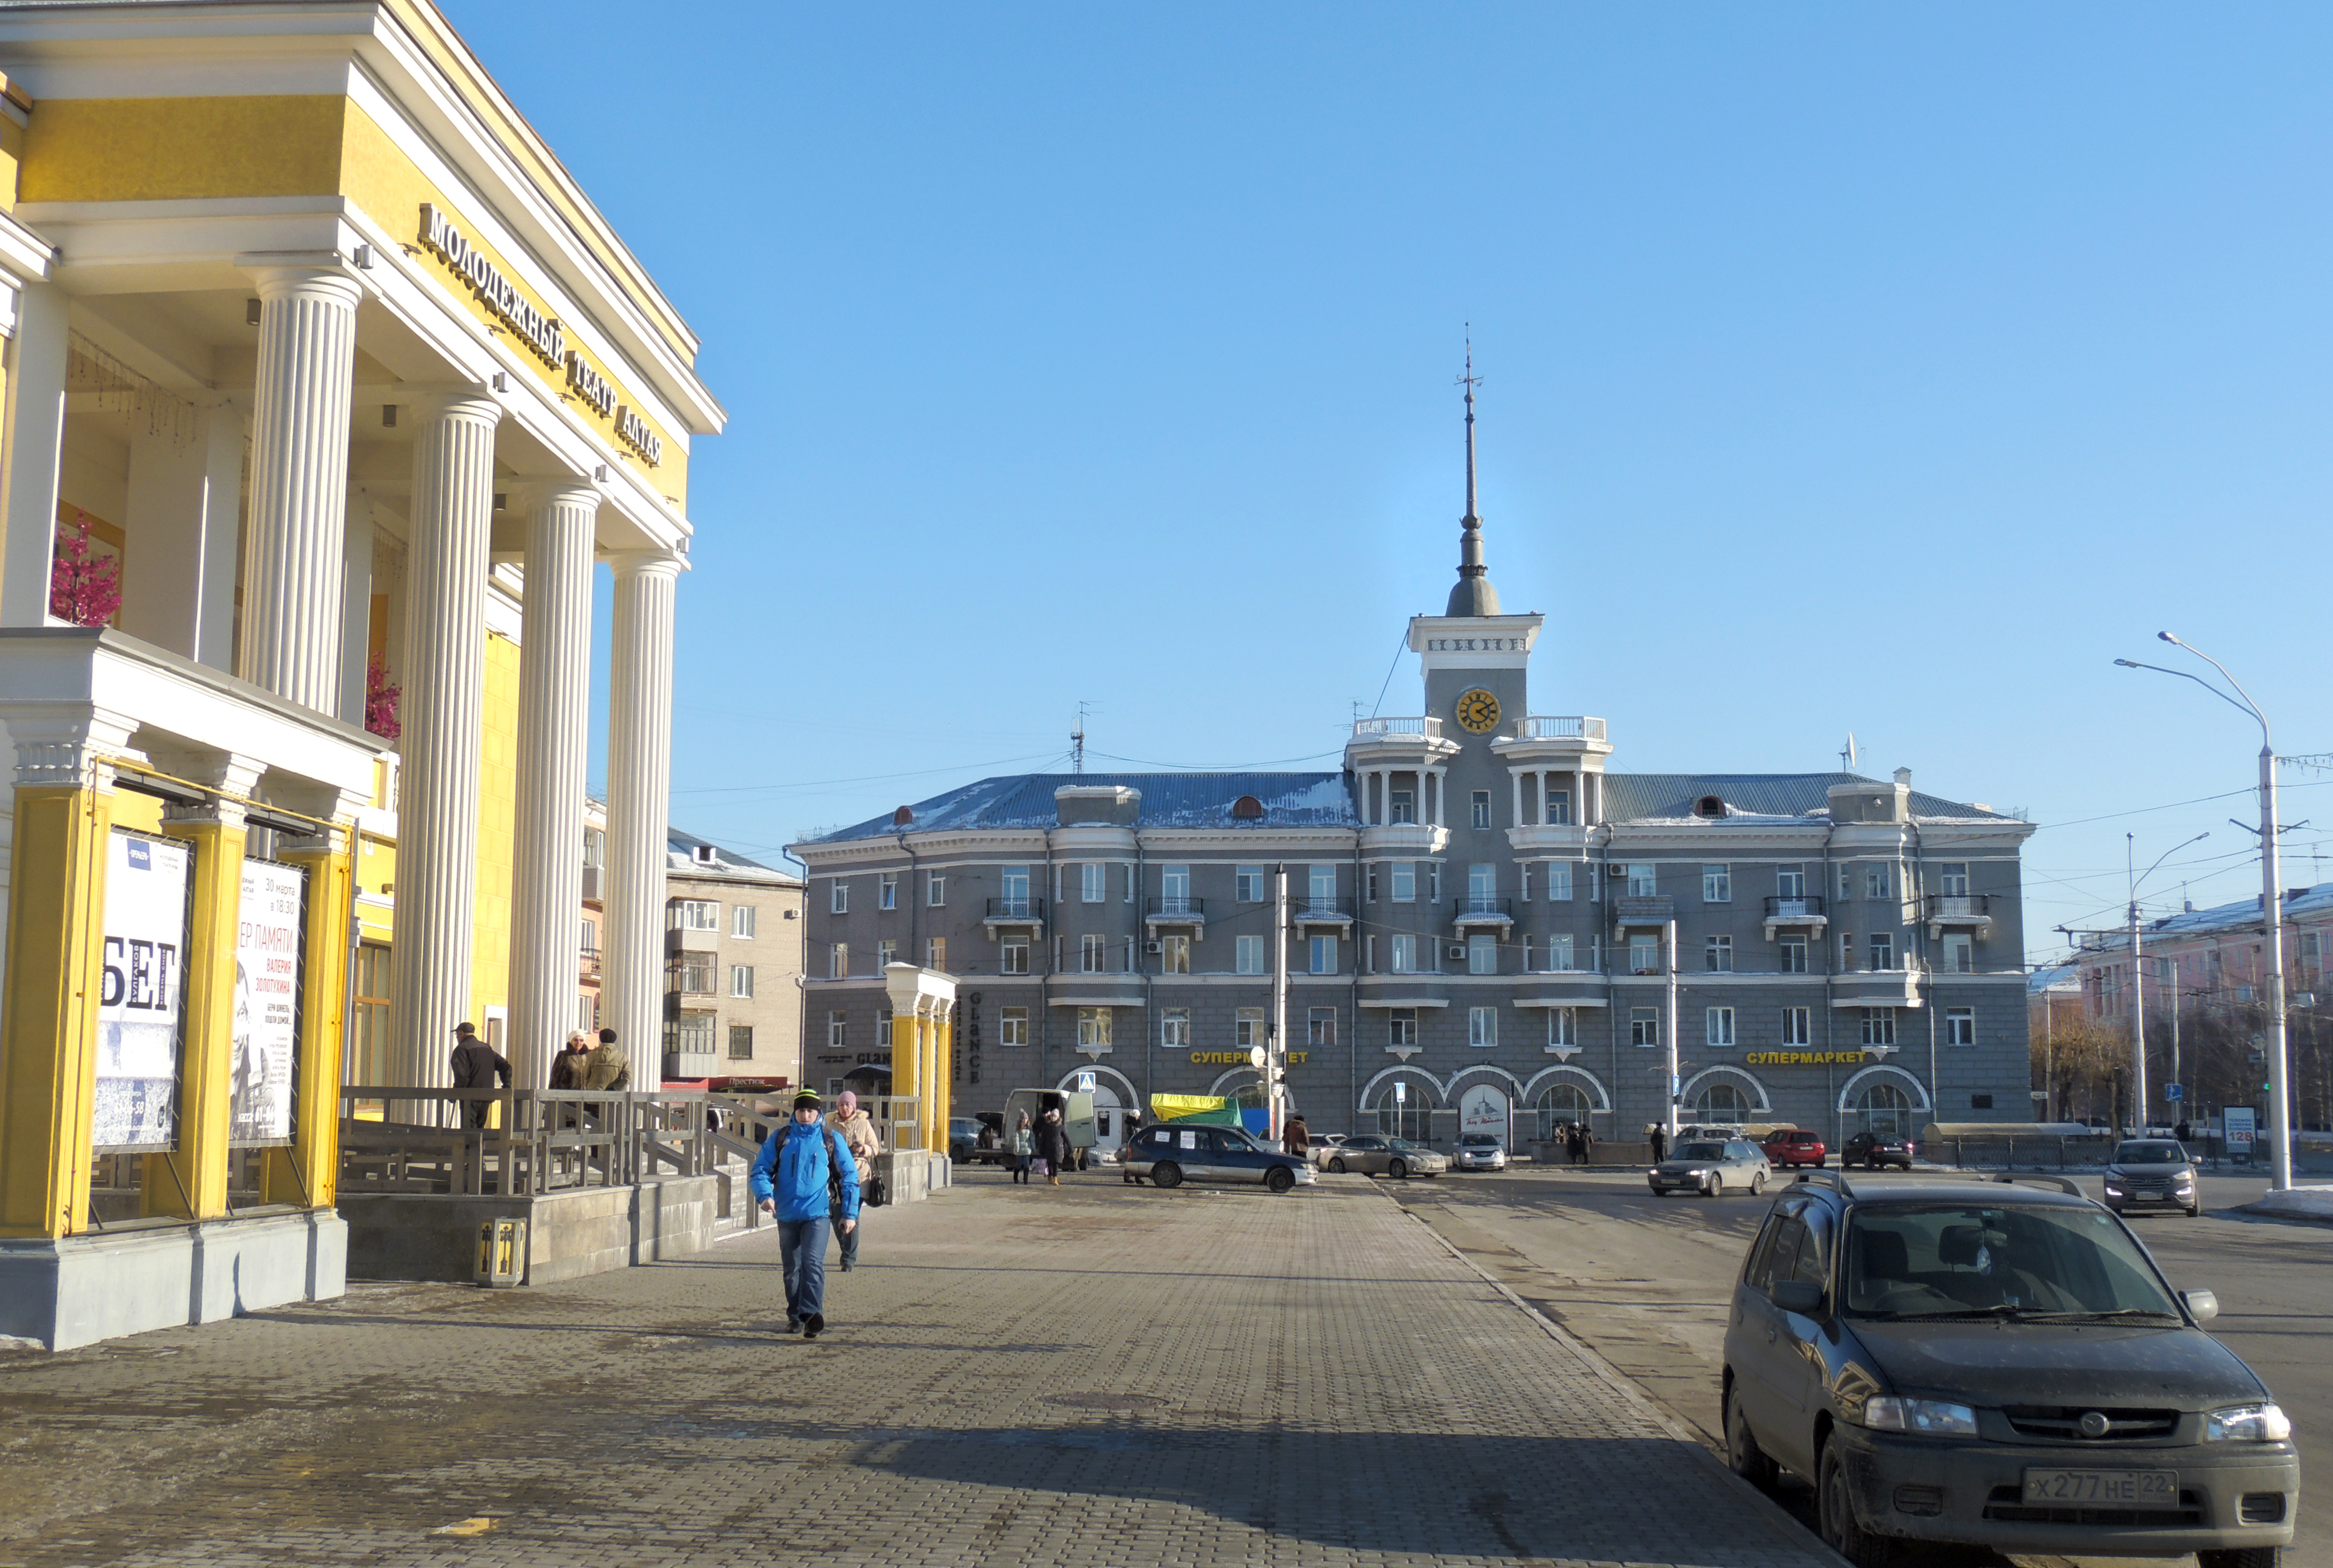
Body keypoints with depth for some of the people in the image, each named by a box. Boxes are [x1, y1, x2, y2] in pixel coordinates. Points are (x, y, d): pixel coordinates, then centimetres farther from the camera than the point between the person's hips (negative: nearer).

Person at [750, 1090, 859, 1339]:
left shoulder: (831, 1139, 5)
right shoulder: (781, 1139, 8)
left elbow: (850, 1176, 9)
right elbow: (761, 1169, 6)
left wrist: (850, 1213, 5)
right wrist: (765, 1195, -14)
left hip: (818, 1213, -3)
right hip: (787, 1214, 3)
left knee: (813, 1263, -19)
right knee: (791, 1269, 11)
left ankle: (811, 1314, -28)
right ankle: (795, 1317, 22)